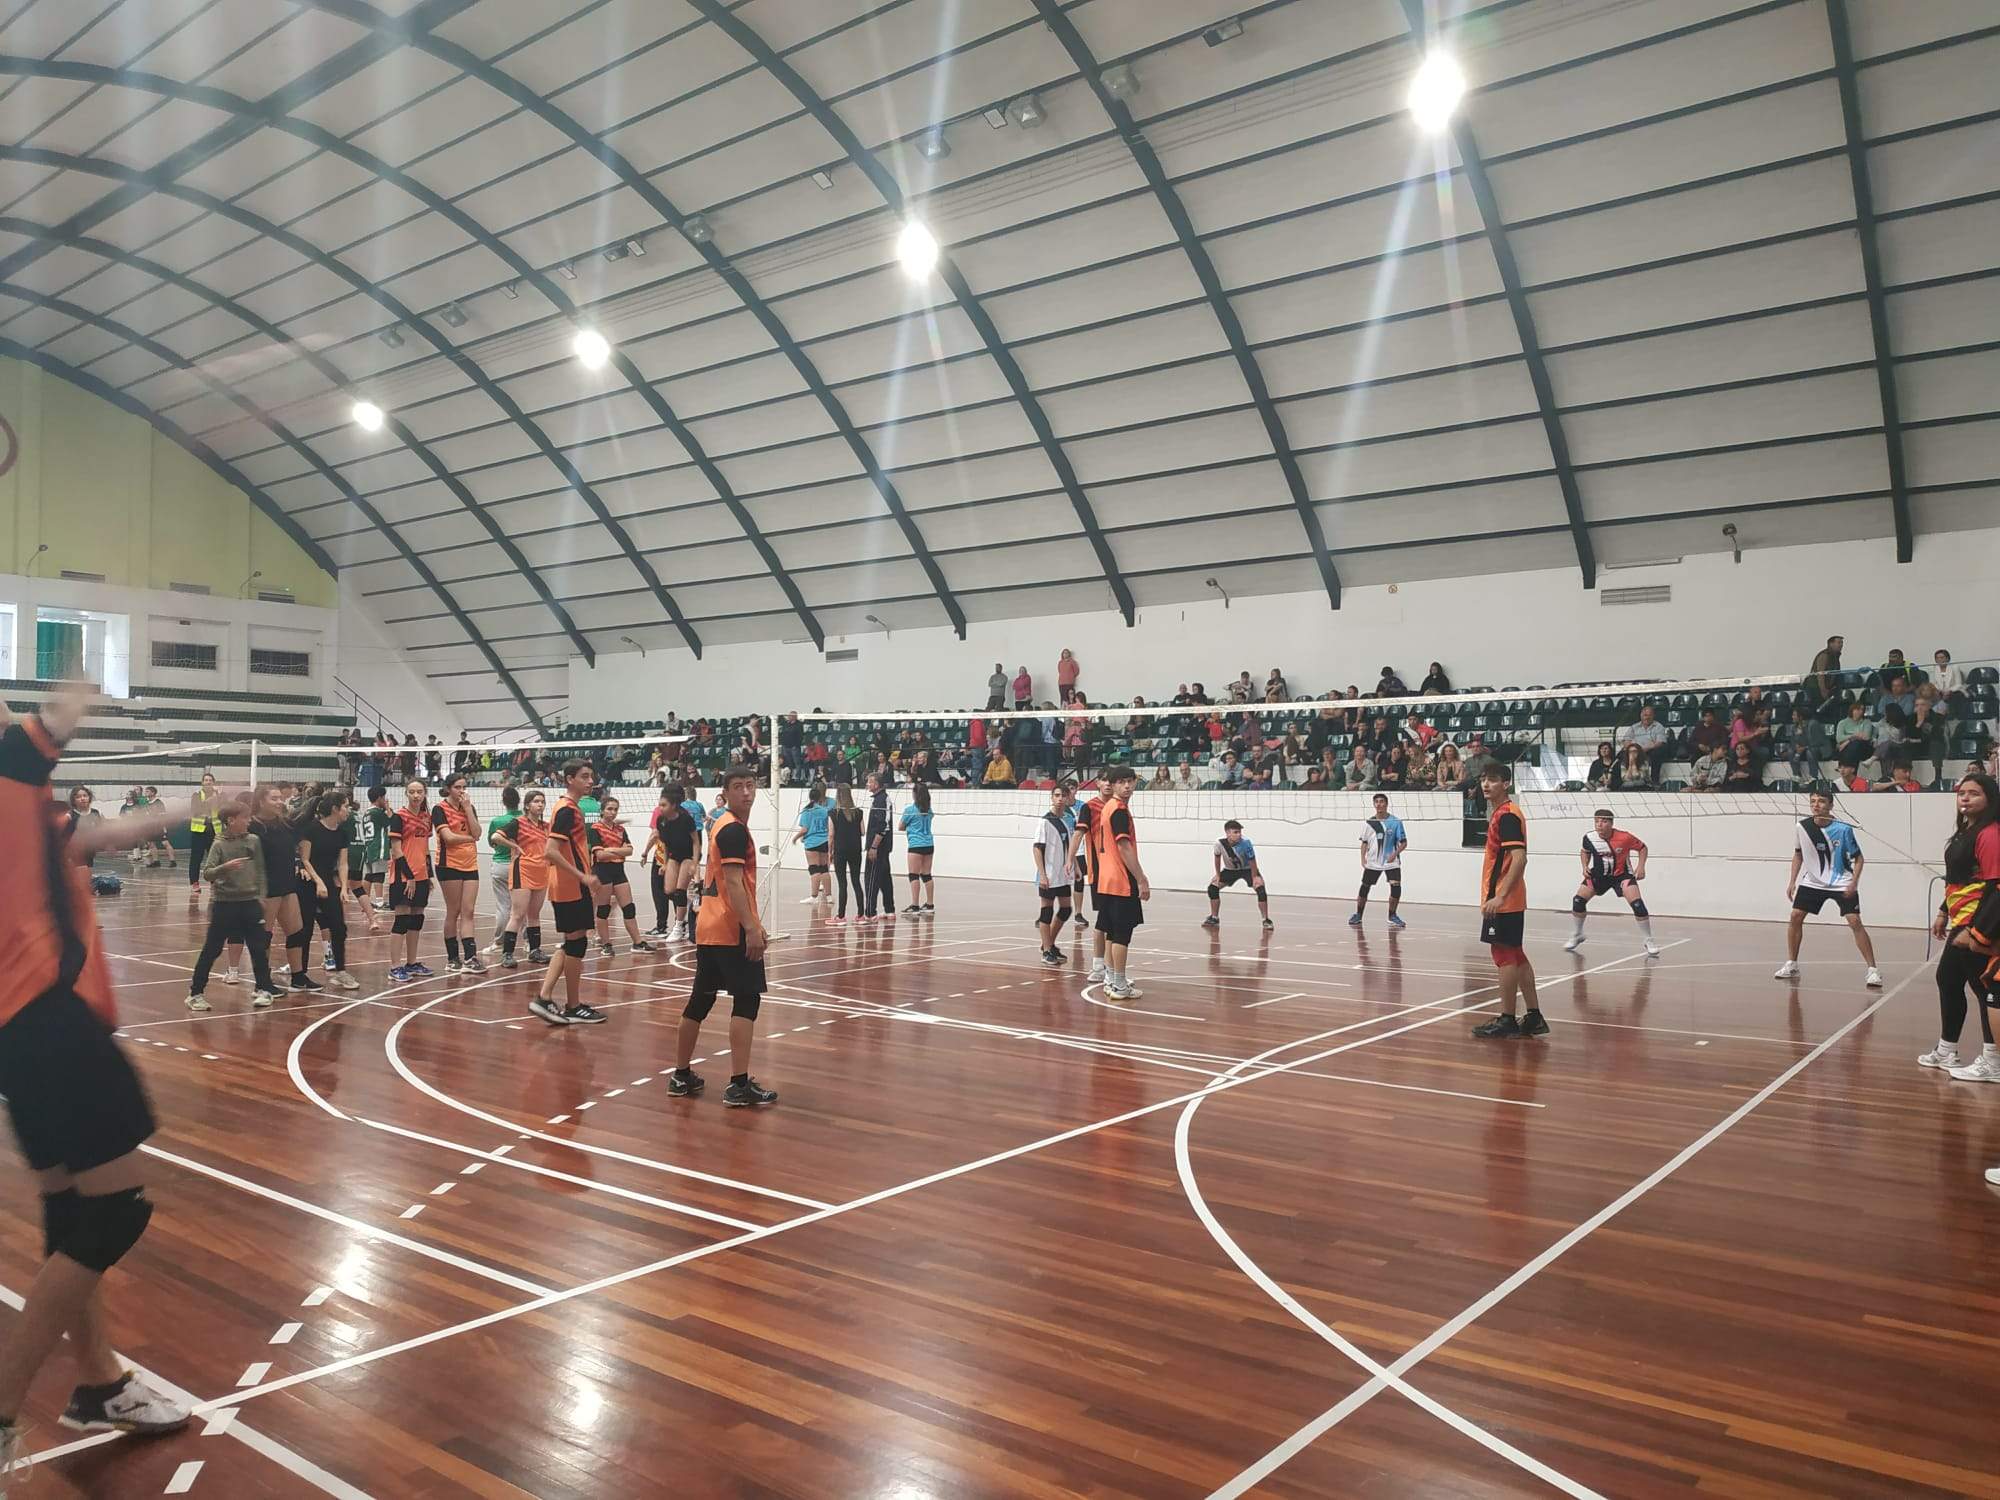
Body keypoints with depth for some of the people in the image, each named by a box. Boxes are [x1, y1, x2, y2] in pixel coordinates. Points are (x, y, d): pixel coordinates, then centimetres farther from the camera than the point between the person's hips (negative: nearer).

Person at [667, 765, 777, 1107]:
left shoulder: (723, 826, 17)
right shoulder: (735, 830, -13)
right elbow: (733, 882, -21)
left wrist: (752, 923, 25)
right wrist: (751, 928, -24)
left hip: (709, 929, 10)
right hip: (732, 931, -10)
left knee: (700, 999, 14)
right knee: (747, 1001, -8)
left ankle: (681, 1075, 22)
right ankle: (739, 1085, -10)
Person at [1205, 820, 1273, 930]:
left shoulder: (1245, 843, -34)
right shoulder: (1219, 843, -27)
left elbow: (1252, 860, -22)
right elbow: (1217, 857, -7)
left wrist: (1255, 877, -19)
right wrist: (1217, 875, -1)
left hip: (1247, 869, -3)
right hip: (1230, 869, 3)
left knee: (1261, 889, -23)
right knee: (1212, 888, -7)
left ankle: (1266, 920, -10)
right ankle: (1214, 918, 11)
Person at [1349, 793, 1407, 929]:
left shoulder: (1396, 822, -6)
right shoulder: (1369, 823, 2)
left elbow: (1404, 842, -3)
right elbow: (1365, 842, 11)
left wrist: (1395, 854, -19)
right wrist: (1363, 858, -2)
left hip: (1391, 861, -2)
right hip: (1372, 862, 2)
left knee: (1396, 887, -15)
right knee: (1365, 887, 3)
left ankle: (1392, 916, 1)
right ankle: (1358, 915, 17)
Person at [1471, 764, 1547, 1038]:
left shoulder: (1507, 815, -14)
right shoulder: (1501, 813, 16)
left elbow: (1519, 858, -23)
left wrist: (1500, 896, -27)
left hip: (1503, 902, -10)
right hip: (1510, 901, 10)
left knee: (1505, 956, -5)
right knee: (1515, 956, 13)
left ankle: (1507, 1020, 0)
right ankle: (1533, 1017, 18)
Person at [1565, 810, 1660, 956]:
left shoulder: (1624, 837, -26)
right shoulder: (1589, 838, -17)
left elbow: (1642, 848, -8)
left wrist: (1640, 866, -20)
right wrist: (1585, 866, -8)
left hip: (1622, 874, -3)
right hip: (1598, 874, 3)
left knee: (1637, 904, -19)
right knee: (1578, 900, -6)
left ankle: (1649, 942, -4)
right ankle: (1577, 936, 16)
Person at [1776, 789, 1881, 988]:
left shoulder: (1843, 829, -17)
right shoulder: (1803, 826, -8)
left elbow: (1858, 858, -7)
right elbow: (1798, 854, 8)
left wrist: (1854, 883, -20)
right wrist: (1792, 881, 4)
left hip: (1842, 883, -4)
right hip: (1813, 881, 4)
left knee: (1855, 922, -14)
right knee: (1795, 916, -3)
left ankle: (1873, 970, -6)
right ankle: (1791, 965, 10)